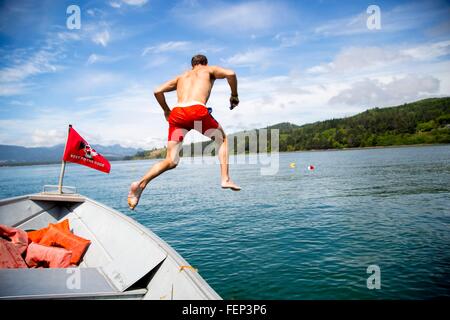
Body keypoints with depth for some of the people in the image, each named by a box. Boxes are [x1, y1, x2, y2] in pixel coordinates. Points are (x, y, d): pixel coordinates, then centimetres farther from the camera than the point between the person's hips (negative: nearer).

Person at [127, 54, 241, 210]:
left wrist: (166, 110, 34)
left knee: (170, 162, 8)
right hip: (198, 111, -3)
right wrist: (234, 96, 16)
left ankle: (141, 183, -13)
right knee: (222, 139, 22)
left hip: (177, 114, 4)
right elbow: (230, 74, 4)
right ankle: (225, 179, 10)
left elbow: (158, 91, 23)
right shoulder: (210, 70, 24)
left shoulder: (181, 76, 33)